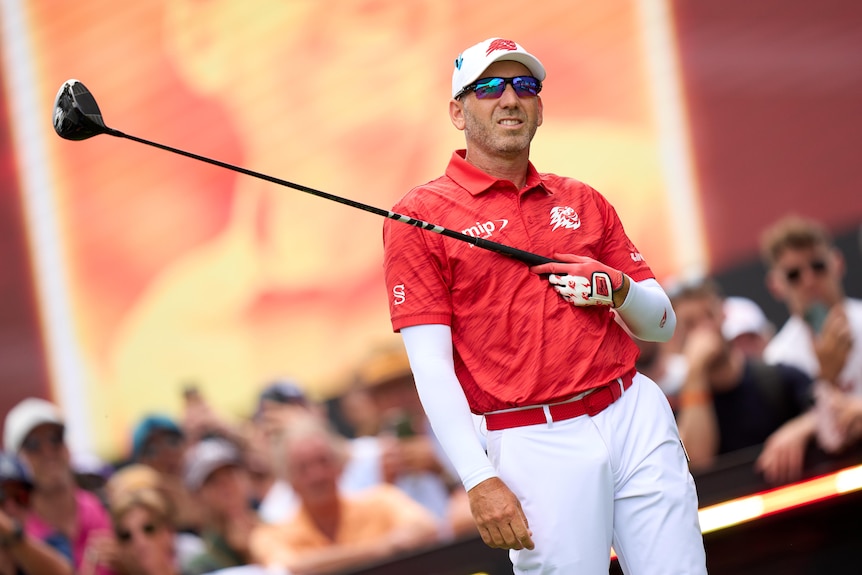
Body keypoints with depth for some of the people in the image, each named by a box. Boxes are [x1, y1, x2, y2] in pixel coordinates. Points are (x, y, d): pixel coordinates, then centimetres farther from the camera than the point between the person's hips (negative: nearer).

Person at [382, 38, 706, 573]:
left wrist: (620, 290, -6)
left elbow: (661, 324, 17)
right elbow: (431, 365, -6)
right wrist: (480, 481, -15)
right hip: (536, 444, -4)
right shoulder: (420, 217, 0)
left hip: (636, 414, 4)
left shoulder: (584, 202, 15)